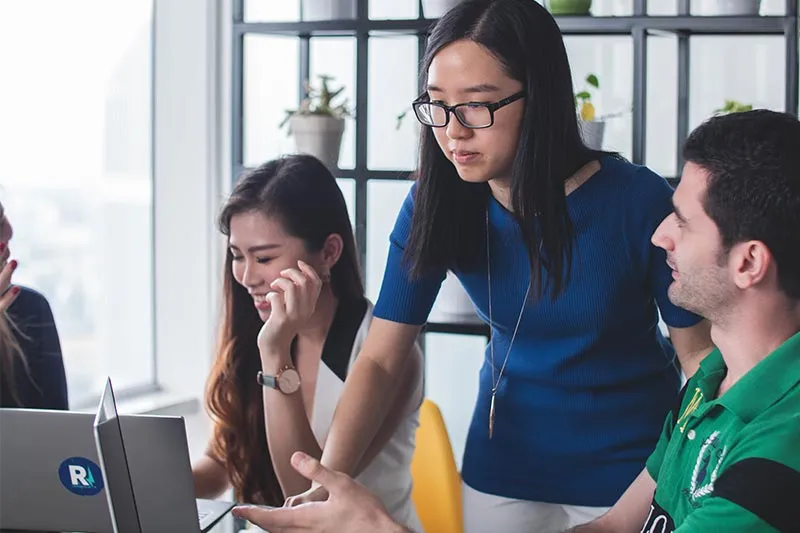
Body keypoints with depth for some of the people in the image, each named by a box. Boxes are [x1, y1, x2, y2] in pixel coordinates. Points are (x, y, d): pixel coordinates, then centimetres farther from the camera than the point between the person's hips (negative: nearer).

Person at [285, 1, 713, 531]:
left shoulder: (637, 201, -22)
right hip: (504, 463, 3)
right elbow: (381, 359, -14)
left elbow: (699, 352, -13)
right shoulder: (437, 204, -13)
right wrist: (329, 481, -28)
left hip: (626, 468, -3)